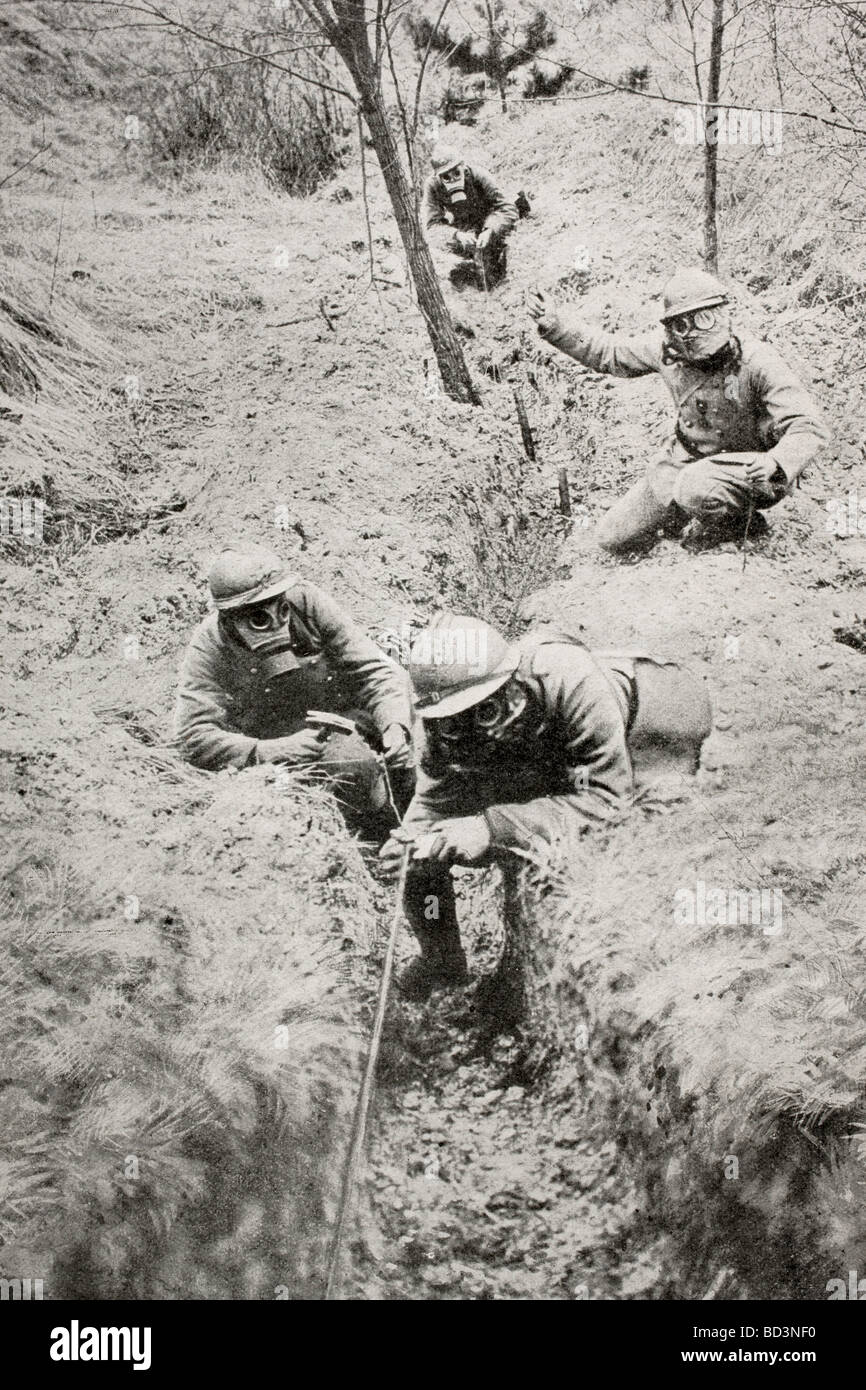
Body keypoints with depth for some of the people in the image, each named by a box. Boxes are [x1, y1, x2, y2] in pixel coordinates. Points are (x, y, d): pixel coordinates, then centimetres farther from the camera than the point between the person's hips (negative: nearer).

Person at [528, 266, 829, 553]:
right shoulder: (670, 351, -7)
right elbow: (607, 353, 9)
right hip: (684, 463, 6)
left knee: (696, 490, -40)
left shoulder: (757, 362, -23)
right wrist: (555, 325, -1)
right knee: (610, 539, 7)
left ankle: (741, 527, -7)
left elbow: (809, 428, -27)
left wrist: (775, 462, -47)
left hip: (747, 471, -6)